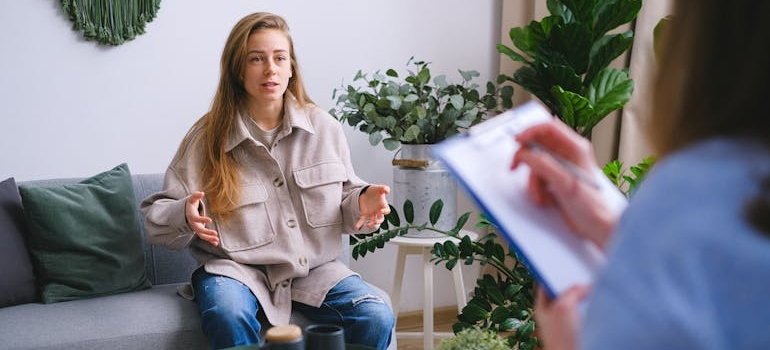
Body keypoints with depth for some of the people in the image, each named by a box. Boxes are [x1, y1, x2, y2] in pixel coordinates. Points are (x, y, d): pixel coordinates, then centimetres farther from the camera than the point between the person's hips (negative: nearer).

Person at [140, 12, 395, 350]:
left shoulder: (324, 128, 5)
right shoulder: (207, 137, -2)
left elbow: (345, 198, 15)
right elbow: (155, 216, 1)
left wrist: (363, 202, -9)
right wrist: (185, 216, -23)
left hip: (314, 268, 3)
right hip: (237, 269, -2)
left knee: (377, 318, -23)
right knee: (229, 319, -36)